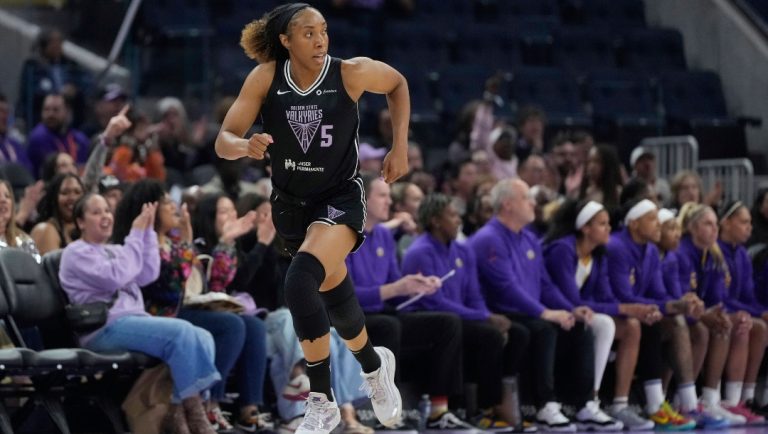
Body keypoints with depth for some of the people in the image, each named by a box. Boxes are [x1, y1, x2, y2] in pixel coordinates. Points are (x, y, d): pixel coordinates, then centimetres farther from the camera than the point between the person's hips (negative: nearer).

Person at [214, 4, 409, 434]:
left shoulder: (351, 72, -16)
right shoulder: (265, 78, -13)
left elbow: (398, 83, 5)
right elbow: (223, 141, -14)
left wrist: (400, 147, 0)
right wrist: (245, 146, -36)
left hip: (340, 200, -4)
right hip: (291, 202, 4)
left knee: (300, 283, -28)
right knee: (336, 298, 21)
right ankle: (374, 366, 51)